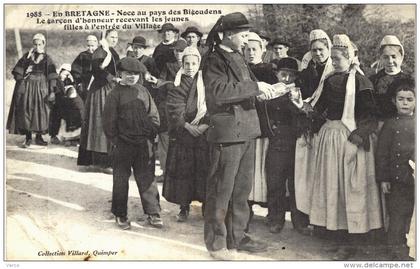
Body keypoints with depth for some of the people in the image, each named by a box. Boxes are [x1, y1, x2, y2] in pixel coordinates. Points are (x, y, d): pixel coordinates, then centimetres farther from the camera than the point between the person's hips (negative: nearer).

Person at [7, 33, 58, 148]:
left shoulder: (47, 59, 3)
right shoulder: (27, 56, 6)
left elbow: (52, 77, -1)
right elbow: (18, 72, 9)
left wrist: (52, 91, -8)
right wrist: (20, 83, -2)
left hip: (41, 88, -1)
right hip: (26, 88, 1)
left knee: (41, 111, -1)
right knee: (26, 110, -1)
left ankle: (39, 137, 10)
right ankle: (28, 137, 6)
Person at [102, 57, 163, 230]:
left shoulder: (143, 91, 7)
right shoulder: (115, 94, -3)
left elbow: (154, 115, 10)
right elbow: (109, 120, -4)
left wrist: (151, 135, 3)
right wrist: (114, 140, -7)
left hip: (144, 144, 3)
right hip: (122, 144, -3)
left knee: (147, 178, 6)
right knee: (120, 180, 8)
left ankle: (153, 213, 14)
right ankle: (120, 215, 20)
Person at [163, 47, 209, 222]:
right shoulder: (176, 86, 5)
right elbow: (175, 111, -5)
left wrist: (206, 125, -16)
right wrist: (187, 126, -17)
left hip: (204, 133, 0)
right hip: (181, 134, 0)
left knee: (203, 170, -1)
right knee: (182, 170, 0)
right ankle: (184, 207, 11)